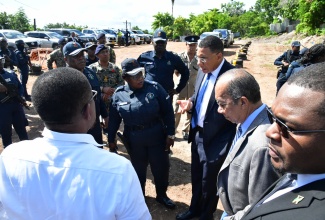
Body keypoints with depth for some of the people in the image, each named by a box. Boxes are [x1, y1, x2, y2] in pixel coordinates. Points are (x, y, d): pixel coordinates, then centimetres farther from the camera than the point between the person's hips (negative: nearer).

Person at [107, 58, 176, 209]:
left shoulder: (154, 88, -9)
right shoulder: (118, 94, -5)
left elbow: (167, 112, -6)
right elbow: (114, 119, 3)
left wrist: (170, 133, -7)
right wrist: (111, 139, 6)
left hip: (156, 136, 0)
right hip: (133, 139, 1)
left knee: (161, 167, 14)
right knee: (138, 168, 20)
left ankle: (161, 195, 40)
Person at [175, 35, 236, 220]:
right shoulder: (203, 71, 1)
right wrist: (190, 102, -8)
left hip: (216, 141, -7)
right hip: (197, 134, 7)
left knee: (209, 182, 16)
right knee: (196, 176, 25)